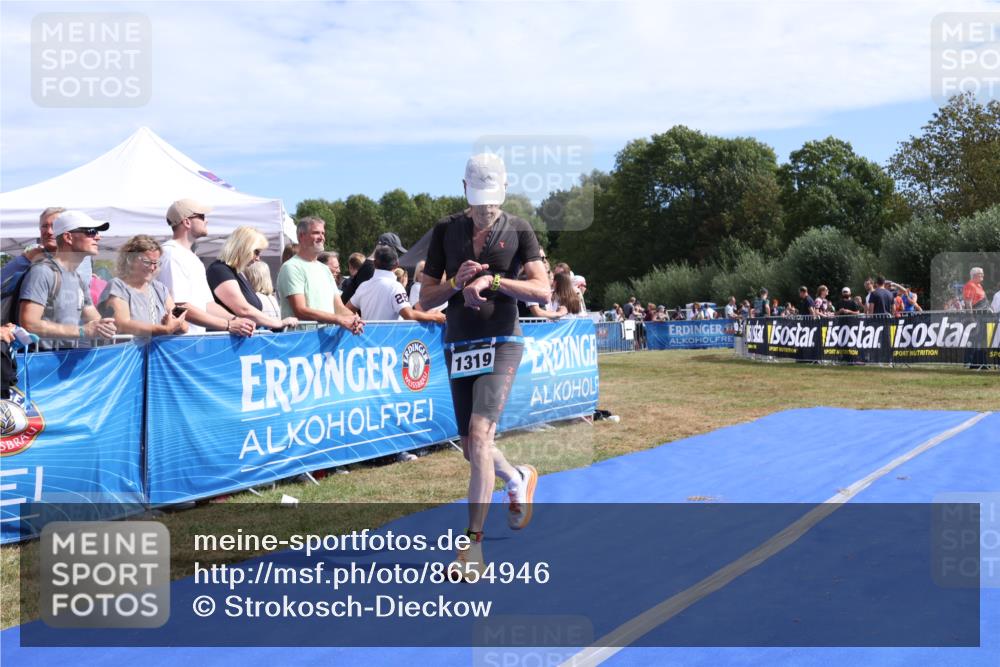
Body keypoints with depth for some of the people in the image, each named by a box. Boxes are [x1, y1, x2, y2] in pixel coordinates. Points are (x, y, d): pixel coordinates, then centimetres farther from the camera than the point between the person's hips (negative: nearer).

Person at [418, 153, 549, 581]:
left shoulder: (518, 231, 0)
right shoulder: (446, 230, 6)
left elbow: (542, 292, -10)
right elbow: (425, 299, 6)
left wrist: (491, 280, -20)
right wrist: (457, 282, -12)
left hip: (501, 343, -3)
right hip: (457, 345, 4)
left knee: (479, 434, -19)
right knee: (471, 448, 8)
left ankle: (473, 540, -13)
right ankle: (518, 479, 42)